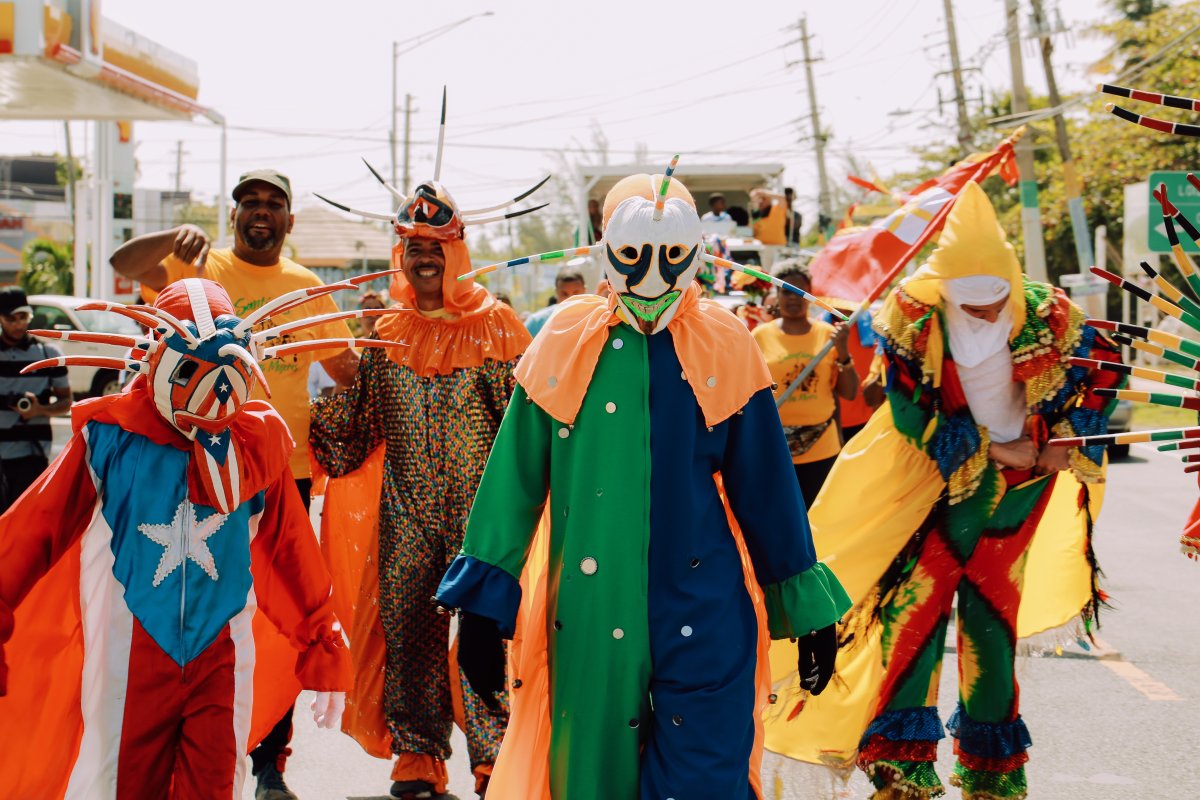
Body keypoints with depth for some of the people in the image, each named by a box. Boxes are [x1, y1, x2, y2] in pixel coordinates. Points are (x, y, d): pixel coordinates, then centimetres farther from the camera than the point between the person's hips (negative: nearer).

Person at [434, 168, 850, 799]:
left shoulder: (724, 346, 2)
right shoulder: (565, 343, 2)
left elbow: (766, 485, 7)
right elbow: (514, 480, 6)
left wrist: (806, 608, 9)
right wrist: (483, 603, 5)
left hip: (703, 613, -1)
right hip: (588, 616, 1)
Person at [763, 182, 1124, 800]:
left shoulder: (1046, 315, -11)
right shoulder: (913, 317, -14)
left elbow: (1100, 373, 5)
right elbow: (910, 408, -12)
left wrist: (1064, 448, -1)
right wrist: (988, 450, -14)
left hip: (1022, 479, 1)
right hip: (940, 480, -1)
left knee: (991, 611, 7)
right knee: (917, 600, -14)